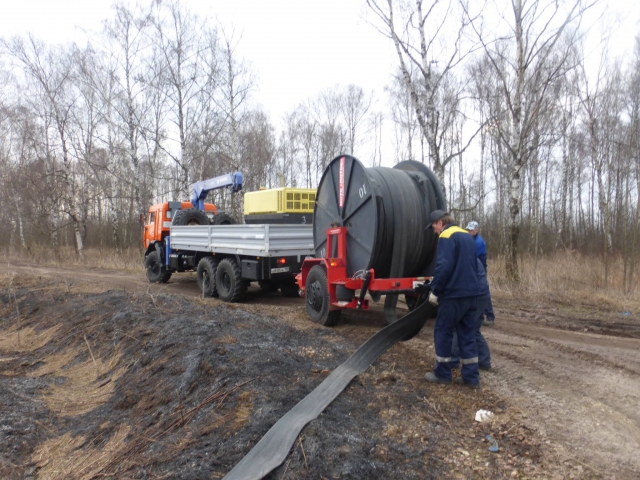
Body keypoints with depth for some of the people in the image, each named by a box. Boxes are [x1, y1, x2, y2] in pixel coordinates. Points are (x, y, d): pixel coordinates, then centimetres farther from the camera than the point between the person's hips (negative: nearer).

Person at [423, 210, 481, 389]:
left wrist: (435, 290, -12)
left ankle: (442, 374, 13)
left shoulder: (446, 237, -11)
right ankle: (471, 376, 13)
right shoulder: (467, 236, 16)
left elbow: (444, 267, -20)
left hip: (453, 294, -8)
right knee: (467, 334, 11)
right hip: (470, 293, 8)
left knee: (442, 332, 4)